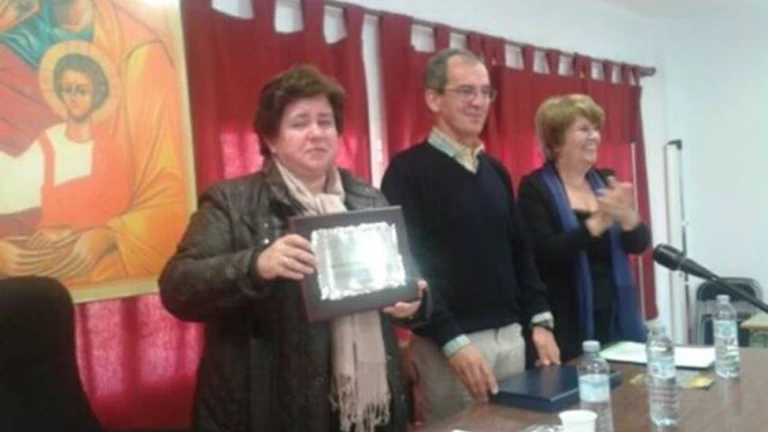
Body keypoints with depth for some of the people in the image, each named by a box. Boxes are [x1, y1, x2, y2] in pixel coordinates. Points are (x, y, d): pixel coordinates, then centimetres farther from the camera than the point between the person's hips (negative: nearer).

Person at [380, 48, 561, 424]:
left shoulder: (495, 170, 12)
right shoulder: (408, 171, -9)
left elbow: (519, 250, 16)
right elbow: (408, 266, -15)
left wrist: (540, 320, 8)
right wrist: (453, 342, -19)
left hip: (510, 336, 7)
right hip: (450, 342, -6)